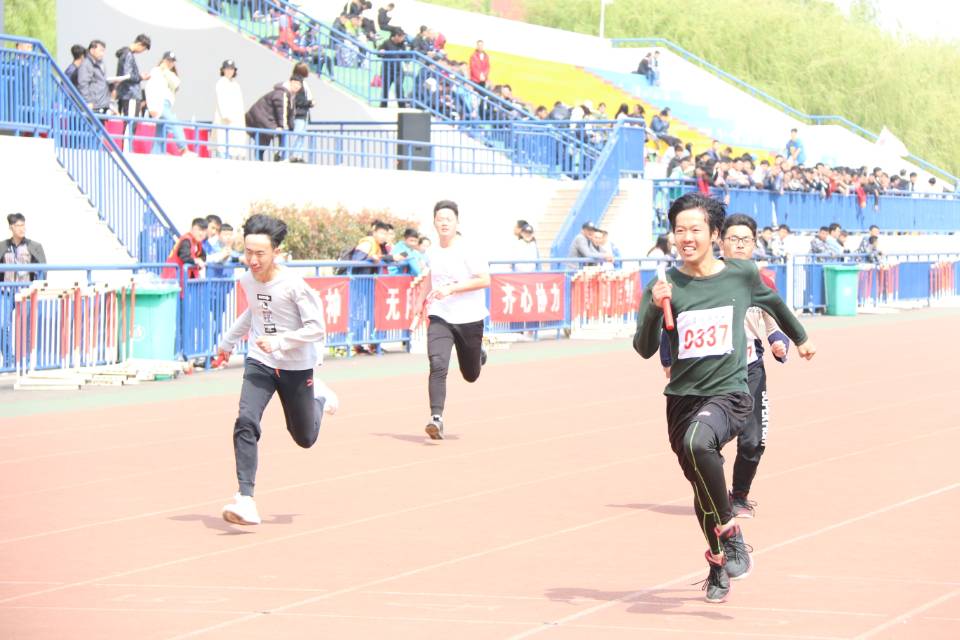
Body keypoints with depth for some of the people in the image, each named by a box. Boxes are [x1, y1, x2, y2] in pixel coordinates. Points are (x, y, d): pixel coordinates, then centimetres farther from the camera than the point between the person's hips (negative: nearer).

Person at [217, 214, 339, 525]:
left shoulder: (294, 285, -21)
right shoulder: (247, 280, -3)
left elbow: (317, 328, -19)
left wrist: (279, 342, -28)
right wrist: (229, 341, 29)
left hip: (296, 367, -3)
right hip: (259, 363, 3)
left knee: (305, 438, 13)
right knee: (246, 422, -22)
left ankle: (319, 397, 47)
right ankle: (245, 500, -24)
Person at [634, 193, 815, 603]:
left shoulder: (741, 275, -1)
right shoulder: (665, 286, -4)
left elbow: (772, 302, 22)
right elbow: (644, 349, -12)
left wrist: (799, 338, 36)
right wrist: (655, 308, -29)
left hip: (729, 394, -3)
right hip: (682, 398, 3)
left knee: (697, 443, -34)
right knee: (702, 492, 14)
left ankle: (730, 532, -18)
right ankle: (719, 569, 37)